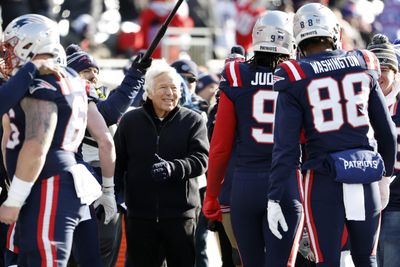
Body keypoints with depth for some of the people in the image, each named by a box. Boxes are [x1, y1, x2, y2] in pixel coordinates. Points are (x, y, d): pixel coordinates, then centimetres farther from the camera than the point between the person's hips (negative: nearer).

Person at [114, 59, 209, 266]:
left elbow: (200, 159, -10)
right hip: (139, 215, 2)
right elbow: (117, 162, 13)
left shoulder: (193, 121, 2)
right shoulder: (130, 121, 8)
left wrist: (173, 168, -27)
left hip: (180, 214, -2)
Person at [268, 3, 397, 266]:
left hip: (324, 179, -3)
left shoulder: (295, 79, -4)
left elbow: (286, 147, -7)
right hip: (366, 176, 3)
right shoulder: (364, 66, 5)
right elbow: (387, 131, 11)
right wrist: (386, 175, 25)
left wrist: (274, 199, -3)